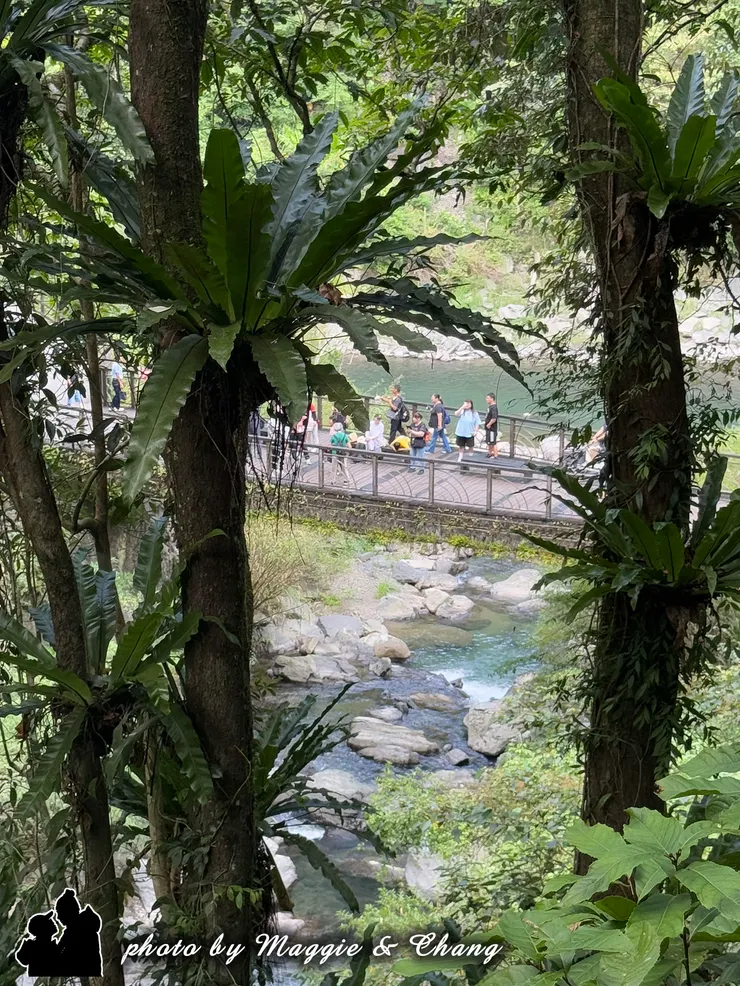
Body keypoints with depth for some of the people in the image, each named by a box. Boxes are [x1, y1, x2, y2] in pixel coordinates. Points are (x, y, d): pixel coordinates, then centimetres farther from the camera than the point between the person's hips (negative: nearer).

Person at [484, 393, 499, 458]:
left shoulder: (494, 407, -21)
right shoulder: (490, 406, 11)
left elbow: (494, 418, -29)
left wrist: (489, 424, -19)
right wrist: (485, 422, 13)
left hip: (492, 428, -11)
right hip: (489, 428, 11)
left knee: (494, 443, -4)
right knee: (489, 442, 22)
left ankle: (495, 456, 1)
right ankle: (490, 454, 36)